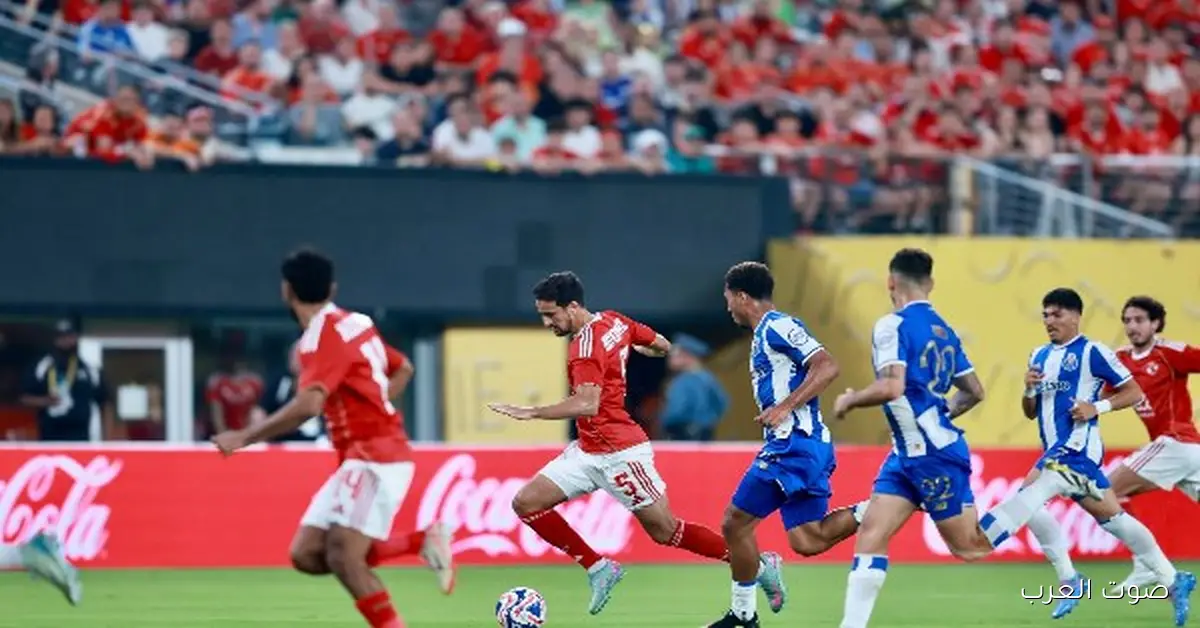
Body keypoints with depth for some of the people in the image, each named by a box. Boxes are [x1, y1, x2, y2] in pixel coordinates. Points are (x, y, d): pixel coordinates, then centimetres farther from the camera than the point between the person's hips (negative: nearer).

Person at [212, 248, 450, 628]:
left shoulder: (325, 335, -15)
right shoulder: (354, 323, 13)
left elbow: (308, 405, -29)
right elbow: (402, 368, 29)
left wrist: (244, 437, -25)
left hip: (374, 458, -9)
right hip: (360, 458, 9)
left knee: (342, 558, -19)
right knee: (306, 554, 3)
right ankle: (420, 543, 6)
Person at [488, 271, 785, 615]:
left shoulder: (586, 348, -22)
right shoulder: (613, 321, 4)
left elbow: (587, 404, -36)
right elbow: (662, 346, 15)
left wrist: (532, 413, -37)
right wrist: (631, 347, 35)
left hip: (619, 454, -10)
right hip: (588, 451, 10)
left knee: (666, 532, 1)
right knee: (526, 503, 0)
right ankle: (600, 569, 5)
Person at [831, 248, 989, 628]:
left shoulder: (894, 326, -13)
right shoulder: (943, 329, 13)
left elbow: (891, 387, -24)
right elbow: (974, 392, 18)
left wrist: (849, 400, -7)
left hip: (934, 454, -9)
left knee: (969, 547, -3)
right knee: (870, 534, 1)